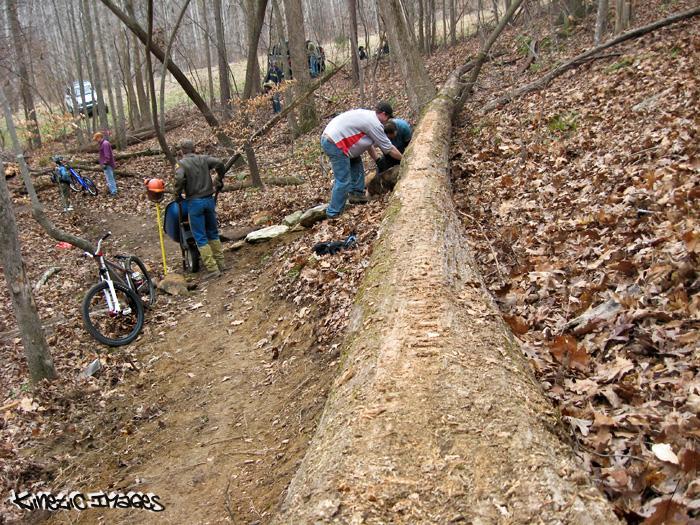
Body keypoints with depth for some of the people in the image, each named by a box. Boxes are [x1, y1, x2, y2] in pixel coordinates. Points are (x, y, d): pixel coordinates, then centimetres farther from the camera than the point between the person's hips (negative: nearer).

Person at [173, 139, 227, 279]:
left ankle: (212, 269, -1)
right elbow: (219, 163, -9)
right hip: (209, 199, 4)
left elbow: (179, 178, -23)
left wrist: (178, 192, -7)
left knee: (200, 238, 2)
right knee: (213, 233, 18)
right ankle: (221, 263, 22)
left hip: (194, 202, -4)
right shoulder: (203, 159, 5)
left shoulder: (181, 164, -5)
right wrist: (219, 181, 4)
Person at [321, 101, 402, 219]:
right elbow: (389, 149, -2)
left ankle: (356, 194, 23)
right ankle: (333, 214, 0)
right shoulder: (375, 124, -10)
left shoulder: (366, 115, 19)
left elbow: (368, 143, 24)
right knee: (343, 181, -7)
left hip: (328, 138, 11)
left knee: (356, 163, 20)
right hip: (335, 144, -11)